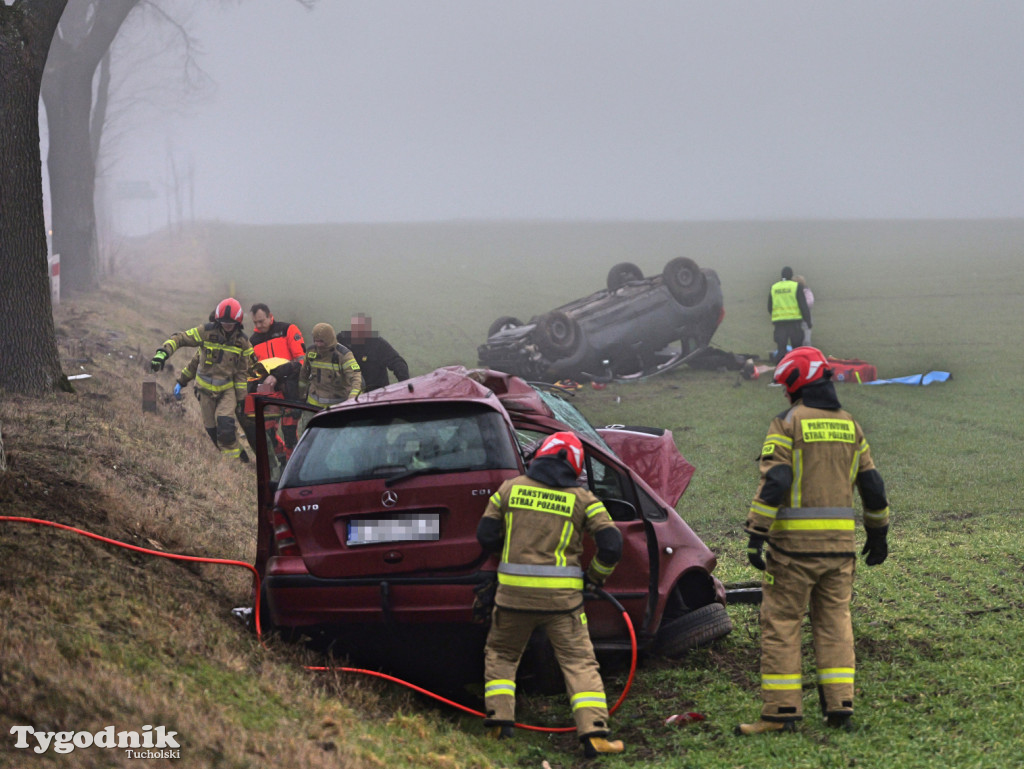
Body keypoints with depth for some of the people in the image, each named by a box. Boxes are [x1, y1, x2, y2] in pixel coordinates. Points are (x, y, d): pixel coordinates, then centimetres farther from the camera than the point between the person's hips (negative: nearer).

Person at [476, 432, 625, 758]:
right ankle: (594, 734, -8)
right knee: (579, 662, 3)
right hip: (562, 596, -1)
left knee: (500, 654, 21)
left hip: (514, 592, 1)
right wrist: (595, 575, 16)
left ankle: (499, 719, 10)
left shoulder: (510, 489, 5)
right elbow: (611, 545, -2)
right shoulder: (583, 499, 2)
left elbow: (486, 537, 7)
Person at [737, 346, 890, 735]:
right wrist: (878, 534, 27)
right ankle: (839, 705, 8)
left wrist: (756, 535, -14)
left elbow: (773, 481, -15)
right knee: (835, 621, 13)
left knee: (781, 623, 1)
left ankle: (781, 710, 0)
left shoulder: (788, 423, -6)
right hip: (840, 543, 5)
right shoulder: (849, 426, 12)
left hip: (795, 542, -5)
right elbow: (873, 486, 15)